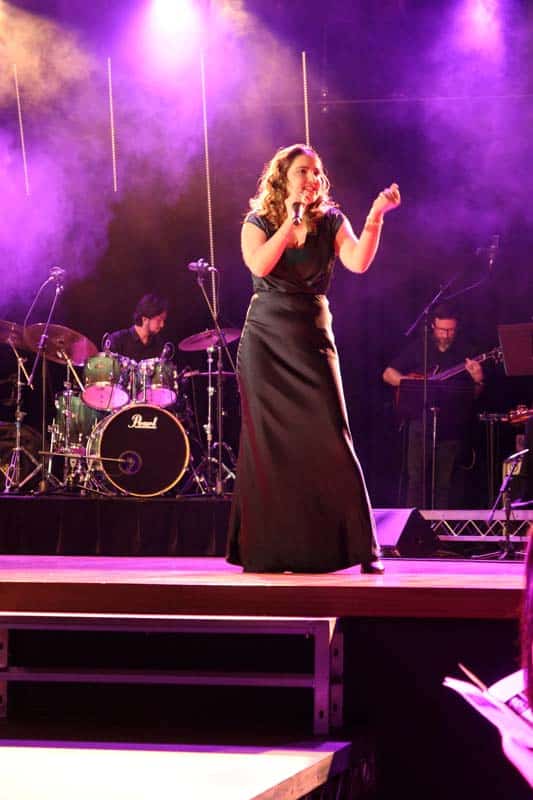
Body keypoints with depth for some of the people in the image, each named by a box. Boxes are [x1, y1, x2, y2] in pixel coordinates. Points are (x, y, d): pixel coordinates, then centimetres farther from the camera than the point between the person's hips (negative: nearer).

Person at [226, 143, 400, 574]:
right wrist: (291, 221, -18)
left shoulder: (331, 222, 5)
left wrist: (376, 215, -24)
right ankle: (267, 550, 8)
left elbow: (358, 262, -13)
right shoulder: (258, 223, 3)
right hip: (266, 340, 0)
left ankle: (361, 548, -6)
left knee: (331, 440, -8)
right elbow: (259, 265, -17)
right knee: (269, 444, 1)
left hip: (313, 340, 0)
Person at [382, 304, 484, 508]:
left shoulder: (465, 351, 6)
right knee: (416, 478, -6)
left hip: (452, 428, 1)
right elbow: (388, 374, 7)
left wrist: (478, 380, -16)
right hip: (422, 423, 0)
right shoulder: (417, 349, 6)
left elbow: (475, 394, 7)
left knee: (445, 482, 2)